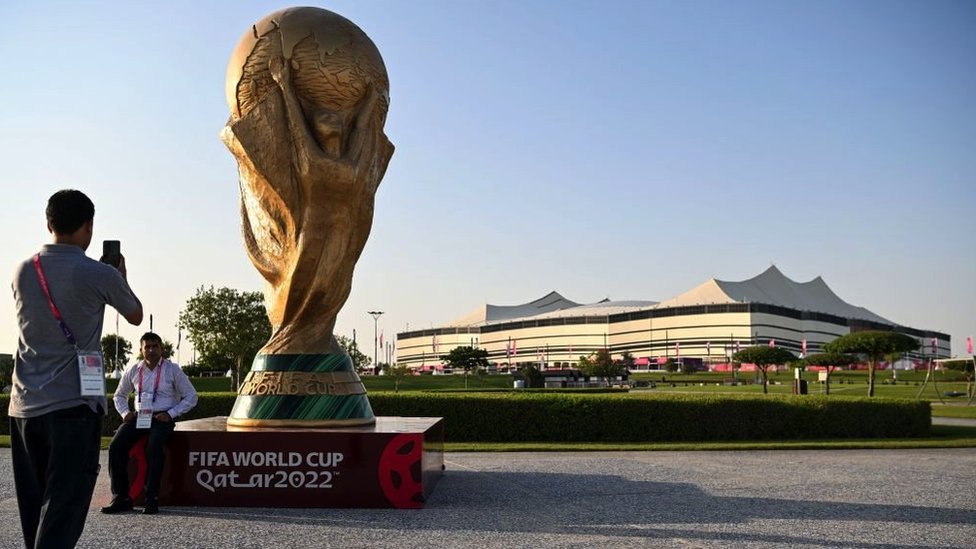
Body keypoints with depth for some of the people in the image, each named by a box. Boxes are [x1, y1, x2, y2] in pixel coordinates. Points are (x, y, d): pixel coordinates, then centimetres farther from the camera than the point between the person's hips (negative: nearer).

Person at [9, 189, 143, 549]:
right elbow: (136, 316, 11)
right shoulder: (99, 275, -7)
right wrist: (121, 277, 26)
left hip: (23, 407, 6)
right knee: (61, 516, -4)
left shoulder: (23, 272, 7)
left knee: (34, 513, 14)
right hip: (72, 406, -5)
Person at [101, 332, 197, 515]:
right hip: (139, 417, 4)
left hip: (162, 418, -4)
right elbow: (120, 395, 27)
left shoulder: (173, 370, 1)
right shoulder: (133, 370, 12)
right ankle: (121, 497, -15)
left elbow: (191, 397, 2)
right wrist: (125, 412, 6)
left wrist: (171, 414, -10)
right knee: (116, 446, -22)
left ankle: (152, 499, -27)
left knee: (154, 447, -34)